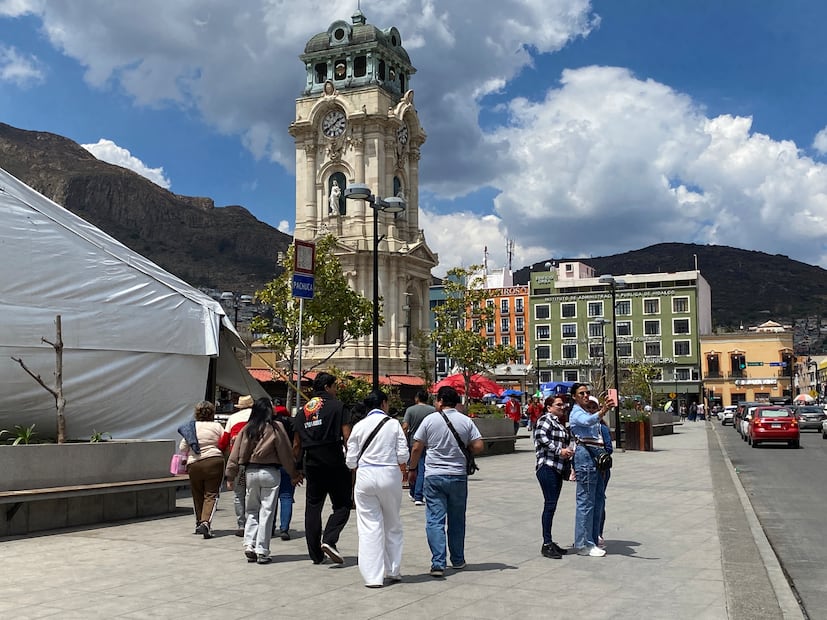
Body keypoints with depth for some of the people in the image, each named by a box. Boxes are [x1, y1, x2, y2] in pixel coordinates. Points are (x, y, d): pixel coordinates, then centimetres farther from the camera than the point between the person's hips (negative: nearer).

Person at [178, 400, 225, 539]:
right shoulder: (217, 426, 1)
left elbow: (182, 448, 5)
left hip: (194, 464, 2)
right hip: (214, 462, -2)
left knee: (197, 495, 16)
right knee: (211, 494, -1)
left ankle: (199, 523, 22)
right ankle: (206, 522, -18)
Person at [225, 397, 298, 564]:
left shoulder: (246, 429, 4)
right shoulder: (275, 428, -5)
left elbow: (236, 454, 5)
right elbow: (285, 452, -1)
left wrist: (231, 475, 13)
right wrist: (293, 474, 8)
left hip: (250, 472, 3)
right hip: (270, 473, -3)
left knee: (251, 511, 16)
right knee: (266, 512, 2)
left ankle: (249, 546, 5)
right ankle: (262, 551, 3)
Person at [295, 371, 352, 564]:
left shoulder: (303, 410, 13)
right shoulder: (337, 406, -3)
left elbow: (297, 444, 15)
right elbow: (346, 436, -10)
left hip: (311, 464, 5)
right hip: (334, 462, -5)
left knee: (312, 507, 10)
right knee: (342, 505, 3)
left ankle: (316, 554, 12)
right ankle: (329, 540, -17)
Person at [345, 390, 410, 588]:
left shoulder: (359, 426, 1)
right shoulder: (394, 424, -2)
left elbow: (351, 461, 2)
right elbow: (403, 456, -4)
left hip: (365, 476, 0)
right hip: (389, 476, 0)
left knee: (369, 527, 3)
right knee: (393, 525, 16)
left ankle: (373, 576, 1)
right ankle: (393, 571, 25)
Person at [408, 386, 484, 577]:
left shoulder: (430, 420, -4)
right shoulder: (466, 421, 0)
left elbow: (417, 448, -1)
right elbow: (478, 446, -4)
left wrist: (412, 469, 13)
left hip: (434, 477, -2)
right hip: (458, 476, 2)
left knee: (435, 521, -1)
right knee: (457, 520, 15)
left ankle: (438, 563, -9)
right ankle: (458, 560, 26)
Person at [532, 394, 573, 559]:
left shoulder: (560, 423, 23)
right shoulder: (545, 419, -5)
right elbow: (541, 437, -20)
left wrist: (567, 451, 9)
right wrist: (559, 450, -20)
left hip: (558, 468, 9)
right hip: (547, 467, -9)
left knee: (552, 505, 11)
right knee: (550, 505, -10)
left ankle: (549, 542, 17)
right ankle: (546, 544, -8)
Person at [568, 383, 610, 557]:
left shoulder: (587, 413, 22)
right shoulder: (577, 413, -8)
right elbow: (589, 421, -32)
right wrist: (602, 412, -47)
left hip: (595, 457, 10)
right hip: (585, 455, -10)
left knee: (598, 500, 13)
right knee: (586, 501, -8)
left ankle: (592, 540, 22)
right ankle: (583, 544, -4)